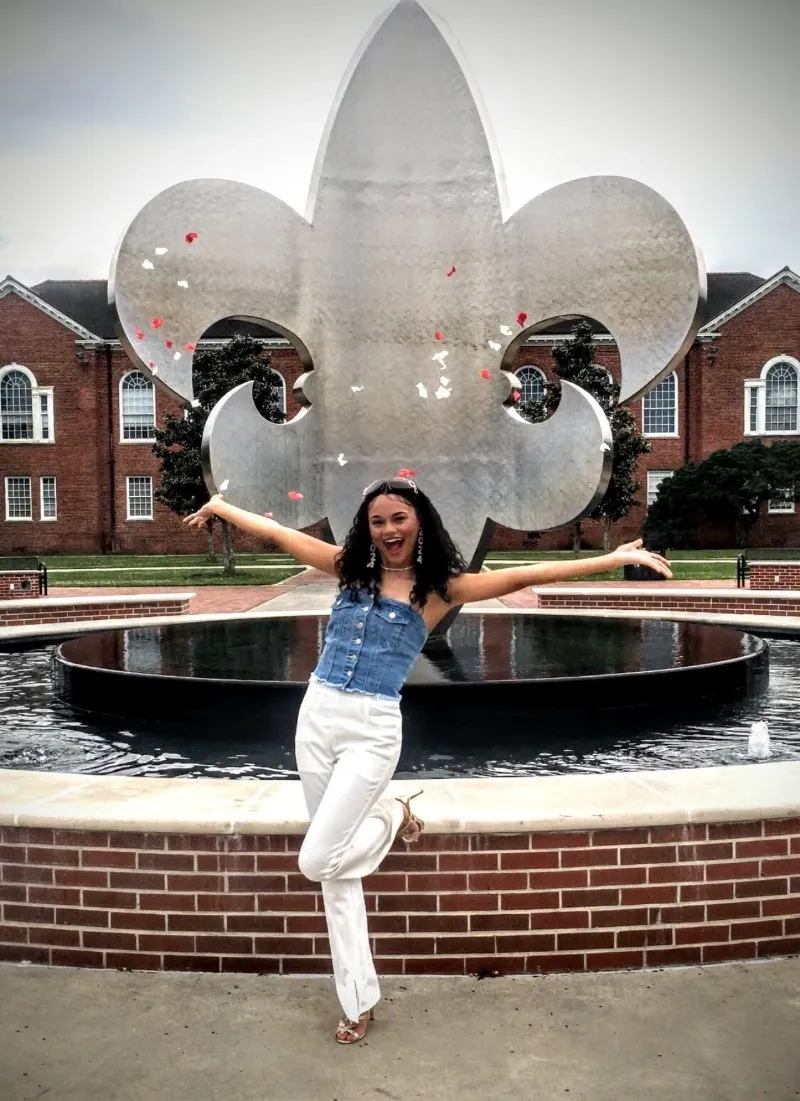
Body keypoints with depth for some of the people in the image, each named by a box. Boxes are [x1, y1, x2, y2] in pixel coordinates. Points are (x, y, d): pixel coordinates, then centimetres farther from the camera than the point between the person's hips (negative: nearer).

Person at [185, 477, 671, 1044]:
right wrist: (220, 507, 23)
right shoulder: (350, 567, 6)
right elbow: (276, 531, 14)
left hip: (372, 731, -4)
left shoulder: (439, 587, -4)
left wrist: (616, 558, -17)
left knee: (317, 861, -7)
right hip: (316, 718, 4)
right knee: (335, 870, 10)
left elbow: (523, 575, -11)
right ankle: (360, 1000, 27)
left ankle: (393, 817, 21)